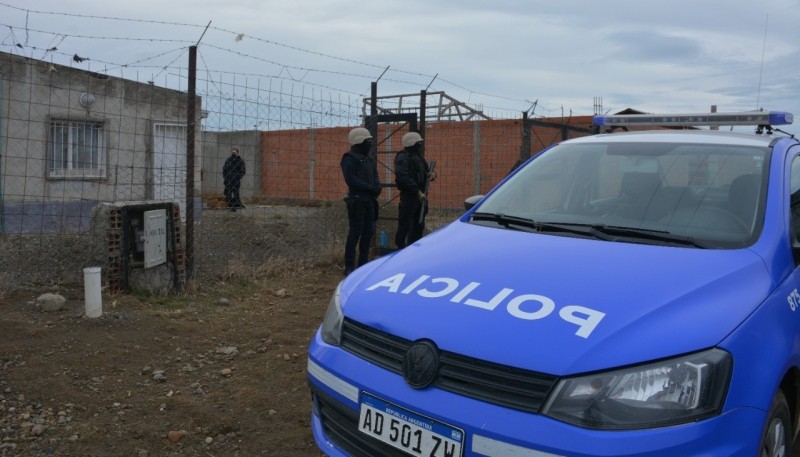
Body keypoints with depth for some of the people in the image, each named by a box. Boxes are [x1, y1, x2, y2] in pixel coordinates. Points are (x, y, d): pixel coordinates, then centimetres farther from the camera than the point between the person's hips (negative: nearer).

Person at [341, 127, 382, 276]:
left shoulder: (369, 159, 19)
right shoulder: (349, 158, -7)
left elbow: (375, 177, 17)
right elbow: (350, 179, -17)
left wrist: (377, 187, -6)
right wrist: (370, 188, -20)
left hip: (370, 201, 8)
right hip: (357, 201, -8)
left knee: (368, 232, 10)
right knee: (355, 233, -8)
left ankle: (363, 263, 19)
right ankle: (349, 266, -3)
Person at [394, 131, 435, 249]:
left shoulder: (418, 157, 19)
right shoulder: (403, 158, -10)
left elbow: (424, 174, 27)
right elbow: (403, 177, -23)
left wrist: (432, 175, 2)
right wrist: (418, 191, -26)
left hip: (420, 196, 9)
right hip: (408, 196, -9)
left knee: (419, 226, 14)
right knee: (405, 226, -8)